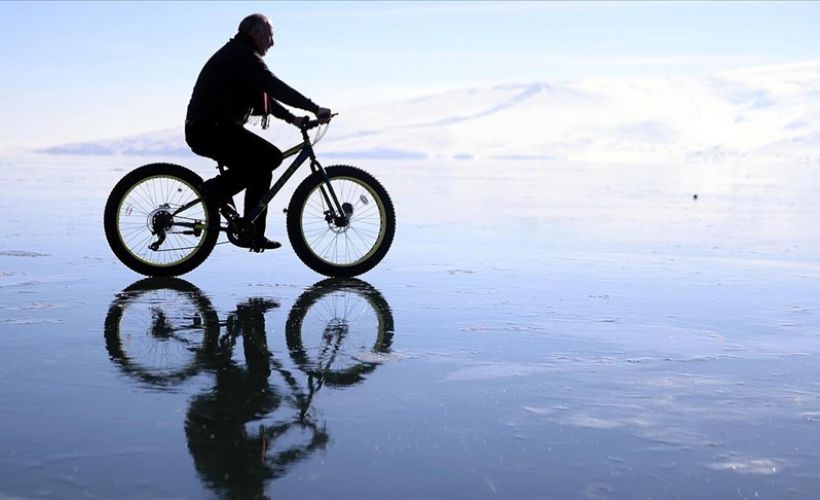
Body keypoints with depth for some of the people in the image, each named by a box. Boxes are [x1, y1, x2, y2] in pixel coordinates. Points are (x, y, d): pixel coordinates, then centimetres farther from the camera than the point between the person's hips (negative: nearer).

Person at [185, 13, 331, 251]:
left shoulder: (237, 55, 23)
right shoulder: (243, 56, -10)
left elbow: (263, 95, 24)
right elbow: (275, 87, -20)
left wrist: (291, 118, 14)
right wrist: (315, 109, -20)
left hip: (205, 130, 11)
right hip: (212, 129, -11)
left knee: (260, 168, 13)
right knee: (271, 156, -18)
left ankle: (254, 235, 13)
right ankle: (219, 186, -12)